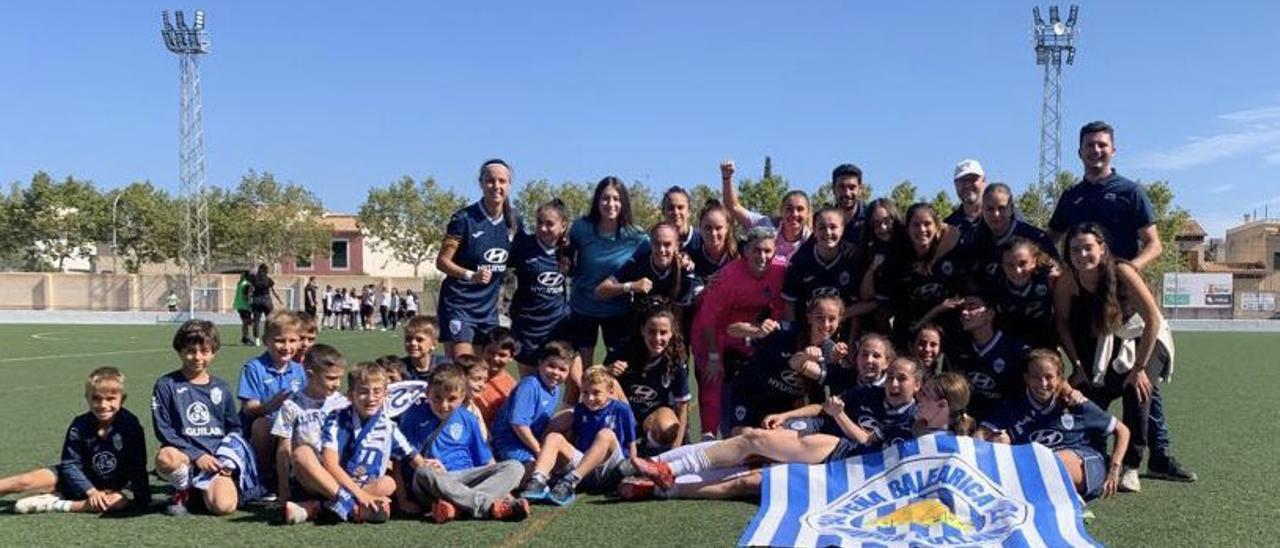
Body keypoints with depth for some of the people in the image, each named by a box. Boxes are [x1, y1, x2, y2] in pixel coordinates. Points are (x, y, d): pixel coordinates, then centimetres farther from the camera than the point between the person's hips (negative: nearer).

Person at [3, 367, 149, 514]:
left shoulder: (131, 425, -17)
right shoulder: (79, 426, -12)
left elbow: (138, 465, -14)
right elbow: (70, 464, -13)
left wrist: (142, 498, -20)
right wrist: (91, 491, -26)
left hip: (110, 488, -1)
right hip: (78, 480, 2)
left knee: (121, 501, -34)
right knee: (26, 481, -17)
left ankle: (57, 504, -29)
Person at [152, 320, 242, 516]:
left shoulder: (222, 388, 14)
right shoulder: (166, 385, 4)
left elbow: (235, 428, 18)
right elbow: (163, 429, -3)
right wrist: (196, 455, -12)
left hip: (215, 459, 2)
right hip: (183, 454, -2)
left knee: (224, 506, -24)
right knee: (166, 457, -39)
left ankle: (202, 489, 14)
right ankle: (183, 490, -3)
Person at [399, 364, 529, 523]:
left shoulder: (468, 419, 14)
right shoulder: (414, 416, 4)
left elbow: (487, 461, 16)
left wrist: (503, 489, 4)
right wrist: (403, 499, -11)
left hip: (465, 477, 4)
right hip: (432, 486, -4)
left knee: (515, 467, -15)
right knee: (424, 473, -39)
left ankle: (457, 506, -37)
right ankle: (489, 506, -36)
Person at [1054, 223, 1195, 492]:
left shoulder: (1121, 271, -30)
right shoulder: (1066, 282, -21)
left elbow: (1153, 319, -28)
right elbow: (1062, 324, -7)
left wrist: (1139, 367, -27)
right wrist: (1078, 366, -12)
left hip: (1144, 338, -4)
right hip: (1104, 345, 4)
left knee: (1139, 388, -24)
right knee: (1089, 393, -11)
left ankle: (1131, 466, -16)